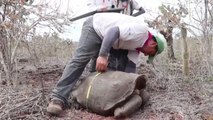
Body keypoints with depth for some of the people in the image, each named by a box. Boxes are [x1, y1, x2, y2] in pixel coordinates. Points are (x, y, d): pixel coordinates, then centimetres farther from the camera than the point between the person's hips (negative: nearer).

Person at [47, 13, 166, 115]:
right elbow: (114, 31, -34)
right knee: (80, 60, -19)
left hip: (104, 35, 10)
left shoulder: (139, 44, 6)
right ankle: (59, 98, -23)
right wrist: (103, 55, -40)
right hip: (95, 26, -10)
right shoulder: (140, 30, -23)